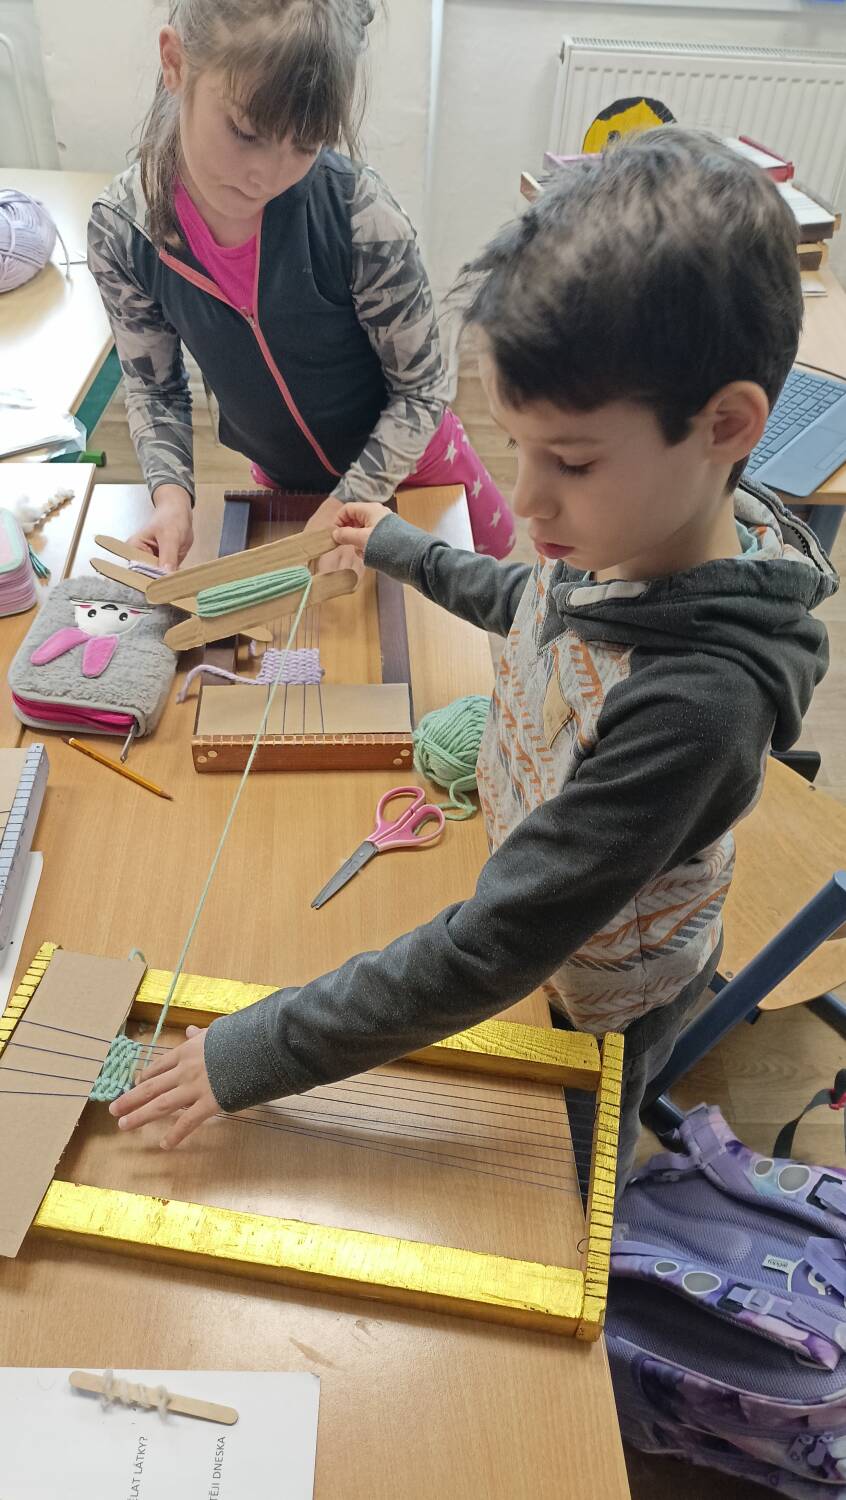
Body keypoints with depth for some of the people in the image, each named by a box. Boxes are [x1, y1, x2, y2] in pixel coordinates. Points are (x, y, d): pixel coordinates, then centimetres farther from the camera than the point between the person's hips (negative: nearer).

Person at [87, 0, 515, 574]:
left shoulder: (357, 212, -31)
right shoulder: (120, 229, -22)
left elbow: (422, 388, -21)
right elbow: (154, 386, -8)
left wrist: (347, 505, -29)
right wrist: (172, 490, -25)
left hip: (407, 457, -2)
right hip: (281, 479, 2)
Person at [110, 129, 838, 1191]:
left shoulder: (697, 701, -44)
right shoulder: (626, 533, -20)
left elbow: (493, 952, -38)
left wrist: (259, 1054, -30)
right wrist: (407, 553, 18)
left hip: (599, 998, -6)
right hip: (540, 921, 6)